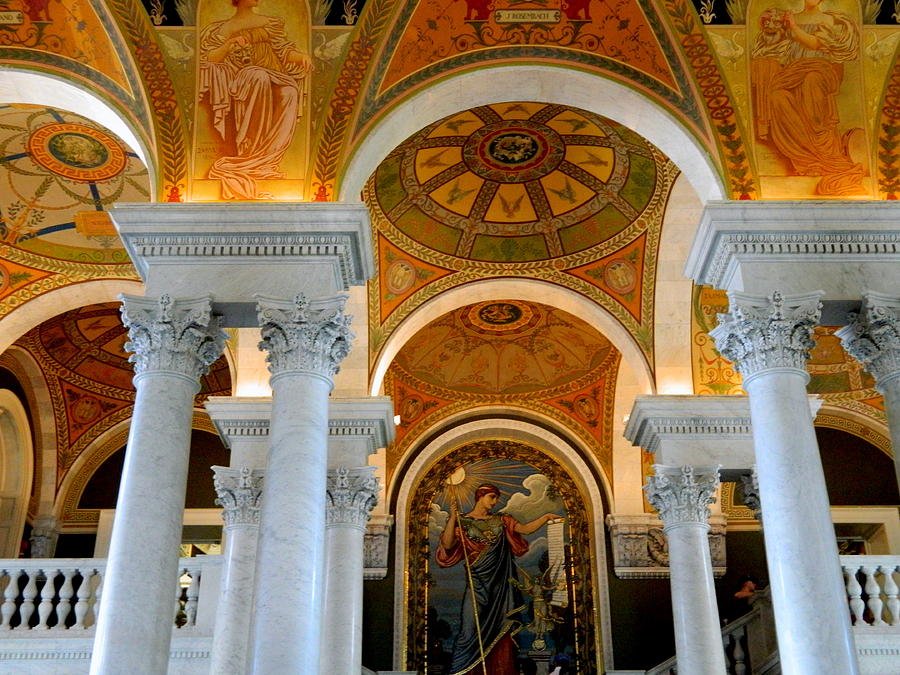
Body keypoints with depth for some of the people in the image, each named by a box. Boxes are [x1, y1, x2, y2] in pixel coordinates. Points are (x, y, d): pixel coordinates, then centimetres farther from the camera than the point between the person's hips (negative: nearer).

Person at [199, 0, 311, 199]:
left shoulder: (271, 23, 25)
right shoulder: (222, 29, 18)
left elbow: (284, 50, 14)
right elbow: (209, 60, 6)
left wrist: (301, 56, -8)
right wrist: (230, 45, -12)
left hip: (272, 80, 2)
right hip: (238, 81, -2)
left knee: (290, 92, -33)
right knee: (258, 76, -38)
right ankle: (247, 151, -39)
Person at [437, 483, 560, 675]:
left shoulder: (500, 520, 14)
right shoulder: (463, 521, 4)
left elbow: (525, 528, 3)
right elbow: (447, 544, -10)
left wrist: (546, 517, -10)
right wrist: (453, 517, -15)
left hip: (501, 584, 4)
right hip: (477, 584, -4)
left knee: (502, 633, 2)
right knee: (469, 632, -10)